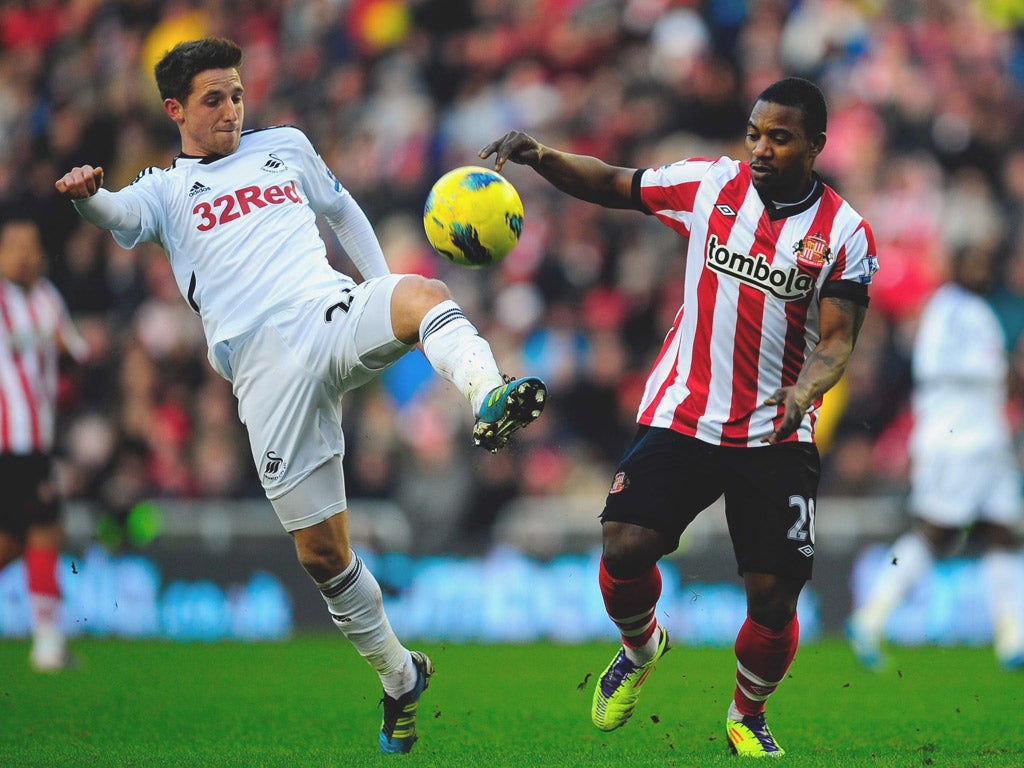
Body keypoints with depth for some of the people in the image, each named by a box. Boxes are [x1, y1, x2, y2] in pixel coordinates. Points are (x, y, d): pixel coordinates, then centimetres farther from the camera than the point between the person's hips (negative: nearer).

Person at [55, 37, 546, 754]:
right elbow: (123, 216, -8)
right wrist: (87, 196, -33)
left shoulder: (284, 146, 22)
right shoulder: (165, 188, 14)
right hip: (265, 367, -1)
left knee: (424, 292, -35)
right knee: (322, 552, -3)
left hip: (334, 314, 1)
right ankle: (401, 679, 16)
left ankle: (489, 398, -60)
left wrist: (386, 290, 25)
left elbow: (343, 210, 36)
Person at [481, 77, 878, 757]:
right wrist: (539, 157, -8)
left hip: (777, 437, -1)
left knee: (774, 596, -6)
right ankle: (642, 648, 19)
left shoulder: (845, 233, -5)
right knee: (625, 547, -16)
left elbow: (837, 338, -8)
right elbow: (611, 185, 9)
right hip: (681, 415, 1)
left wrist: (804, 391, -29)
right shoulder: (709, 184, 0)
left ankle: (748, 718, 24)